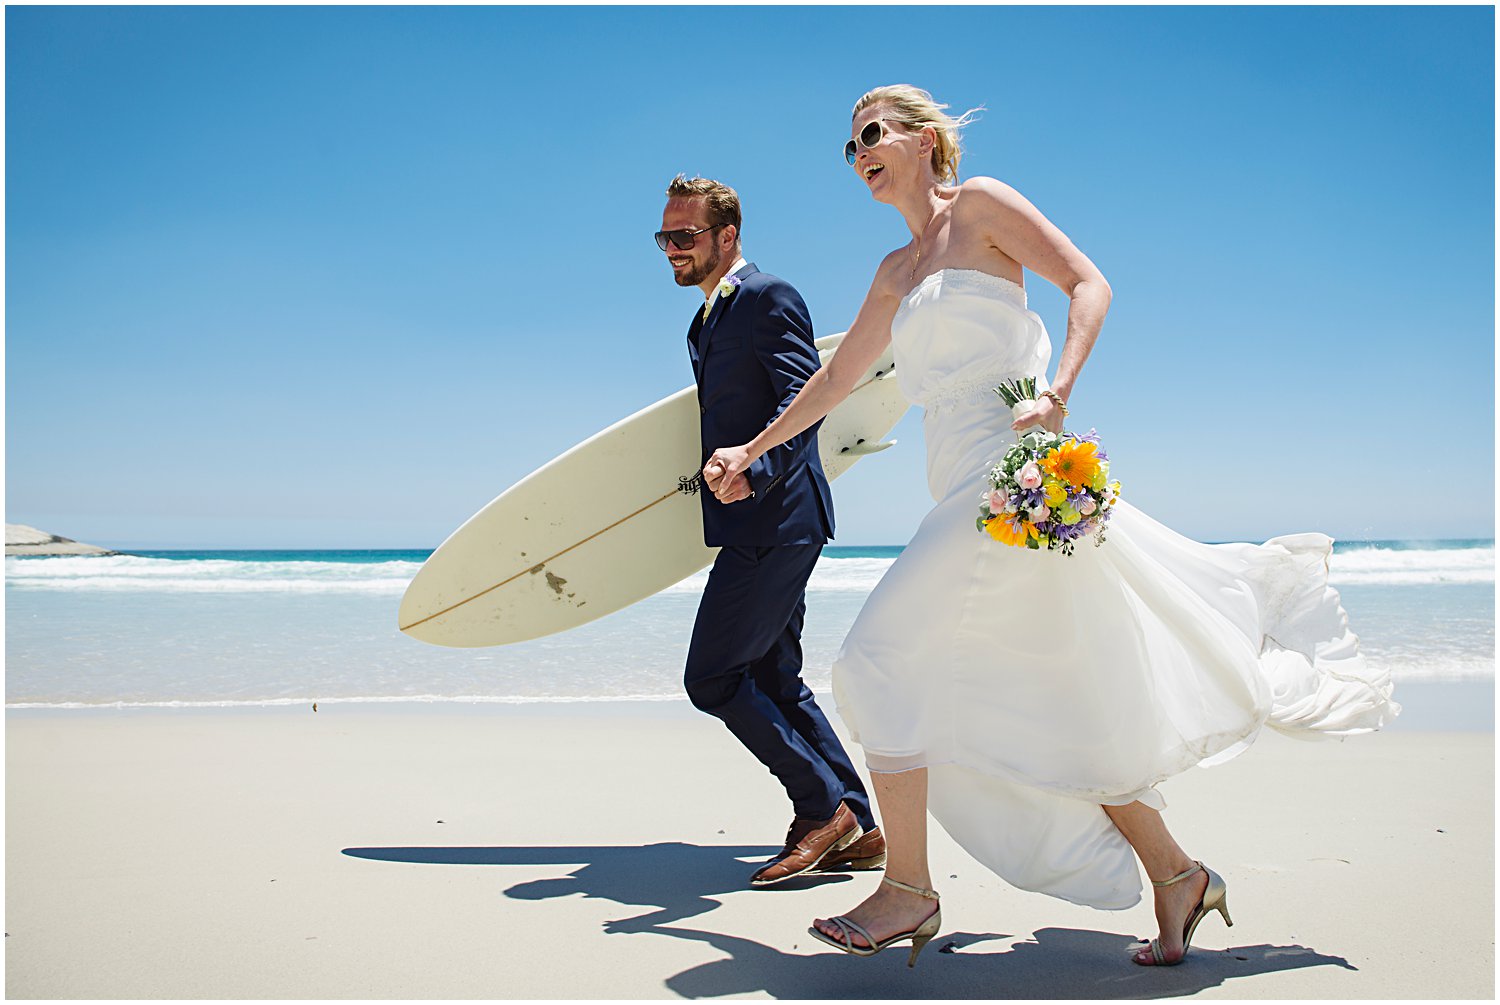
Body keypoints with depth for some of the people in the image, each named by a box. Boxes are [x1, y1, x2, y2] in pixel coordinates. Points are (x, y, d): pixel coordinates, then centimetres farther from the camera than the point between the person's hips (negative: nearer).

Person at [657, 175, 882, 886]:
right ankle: (856, 830, 19)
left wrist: (753, 472, -33)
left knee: (712, 676, -9)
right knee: (773, 681, 12)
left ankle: (823, 808, 2)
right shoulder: (707, 320, 20)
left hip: (775, 517, -10)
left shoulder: (768, 296, -10)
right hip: (759, 525, 10)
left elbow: (804, 399, -21)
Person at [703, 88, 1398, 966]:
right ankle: (1176, 875, 19)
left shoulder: (980, 203, 2)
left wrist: (1058, 393, -21)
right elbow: (837, 379, 31)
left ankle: (908, 893, 0)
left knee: (882, 655, -11)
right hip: (961, 488, 8)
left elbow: (1089, 284, -6)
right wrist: (753, 448, 32)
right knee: (1030, 706, 8)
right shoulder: (897, 273, 23)